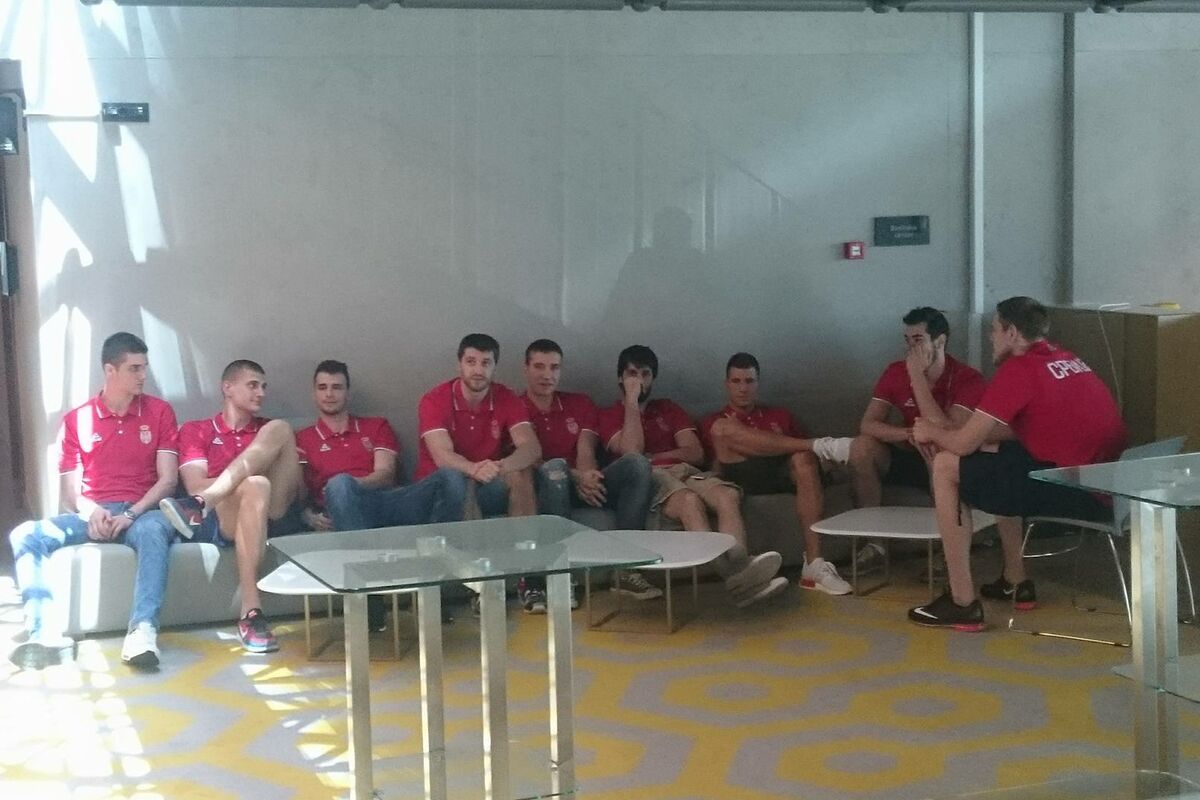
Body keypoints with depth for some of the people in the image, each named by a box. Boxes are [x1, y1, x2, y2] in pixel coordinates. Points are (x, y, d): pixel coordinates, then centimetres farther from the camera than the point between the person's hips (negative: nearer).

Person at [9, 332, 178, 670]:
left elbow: (167, 480, 0)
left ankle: (143, 631, -52)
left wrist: (131, 514, -16)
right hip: (92, 515, 2)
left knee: (154, 531, -39)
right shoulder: (76, 420, 10)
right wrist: (91, 512, -15)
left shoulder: (159, 411, 7)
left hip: (142, 512, -2)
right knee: (25, 535, -24)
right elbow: (69, 491, 8)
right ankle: (45, 632, -37)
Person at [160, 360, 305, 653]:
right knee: (254, 485, -38)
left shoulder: (271, 432, 28)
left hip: (275, 514, 3)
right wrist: (251, 476, -4)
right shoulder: (196, 430, 18)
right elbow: (196, 486, 1)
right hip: (223, 520, -3)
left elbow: (297, 485, 16)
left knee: (280, 429, -12)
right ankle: (251, 612, -43)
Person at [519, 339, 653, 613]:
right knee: (555, 468, -38)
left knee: (636, 462, -21)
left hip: (586, 485, 4)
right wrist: (576, 477, -24)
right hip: (544, 489, -4)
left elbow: (586, 454, 3)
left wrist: (587, 475, -22)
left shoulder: (580, 404, 18)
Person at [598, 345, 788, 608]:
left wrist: (652, 456, 3)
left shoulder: (668, 409, 30)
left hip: (685, 471, 5)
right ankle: (731, 574, -56)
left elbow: (696, 453, 15)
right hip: (647, 478, -4)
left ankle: (739, 570, -51)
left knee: (728, 495, -31)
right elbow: (631, 451, -5)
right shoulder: (609, 416, 17)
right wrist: (631, 401, 1)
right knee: (689, 501, -39)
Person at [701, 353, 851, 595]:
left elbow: (801, 450, 22)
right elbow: (717, 469, 10)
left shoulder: (780, 416, 30)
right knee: (723, 429, -26)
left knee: (804, 457, -34)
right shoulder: (713, 423, 23)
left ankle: (814, 566, -41)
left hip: (783, 475, 2)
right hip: (744, 480, -2)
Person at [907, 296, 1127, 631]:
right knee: (996, 455, 30)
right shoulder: (1064, 359, 17)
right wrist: (945, 432, 20)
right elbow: (1015, 430, 26)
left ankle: (963, 604, -1)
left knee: (946, 468, -2)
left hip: (1076, 492, -9)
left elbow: (965, 443, -9)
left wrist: (932, 432, 13)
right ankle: (1016, 582, 33)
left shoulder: (1019, 368, -10)